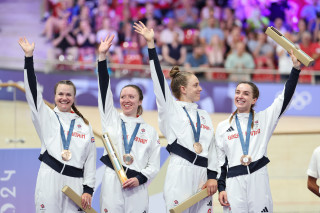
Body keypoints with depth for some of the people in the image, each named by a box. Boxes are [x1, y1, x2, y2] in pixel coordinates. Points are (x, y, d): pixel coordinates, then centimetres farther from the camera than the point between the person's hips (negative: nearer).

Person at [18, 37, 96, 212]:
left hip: (75, 181, 1)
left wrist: (88, 189, 3)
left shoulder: (84, 125, 14)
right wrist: (29, 57, -8)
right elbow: (33, 91, 0)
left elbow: (90, 158, 12)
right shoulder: (46, 116, 11)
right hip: (49, 179, -1)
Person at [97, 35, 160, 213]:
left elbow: (154, 165, 9)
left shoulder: (150, 131, 11)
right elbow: (104, 89, 3)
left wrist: (140, 179, -10)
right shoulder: (112, 120, 12)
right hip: (112, 185, 0)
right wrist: (102, 56, -4)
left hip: (137, 189, 0)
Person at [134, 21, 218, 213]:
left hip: (202, 175, 6)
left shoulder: (204, 116, 21)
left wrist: (213, 176, 4)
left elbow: (212, 147, 17)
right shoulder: (171, 110, 5)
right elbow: (159, 80, -4)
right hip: (180, 174, -6)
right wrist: (151, 44, -10)